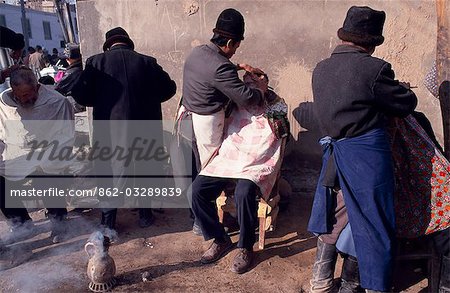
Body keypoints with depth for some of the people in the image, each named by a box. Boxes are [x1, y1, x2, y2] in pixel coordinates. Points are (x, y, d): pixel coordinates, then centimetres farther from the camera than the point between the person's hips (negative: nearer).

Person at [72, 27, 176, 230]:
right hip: (144, 129, 1)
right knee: (145, 170, 19)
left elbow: (81, 95, -5)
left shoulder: (96, 62, -4)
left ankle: (108, 224, 21)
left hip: (111, 131, -1)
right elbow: (169, 88, 2)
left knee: (110, 173, 13)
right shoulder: (147, 62, -1)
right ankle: (145, 215, 32)